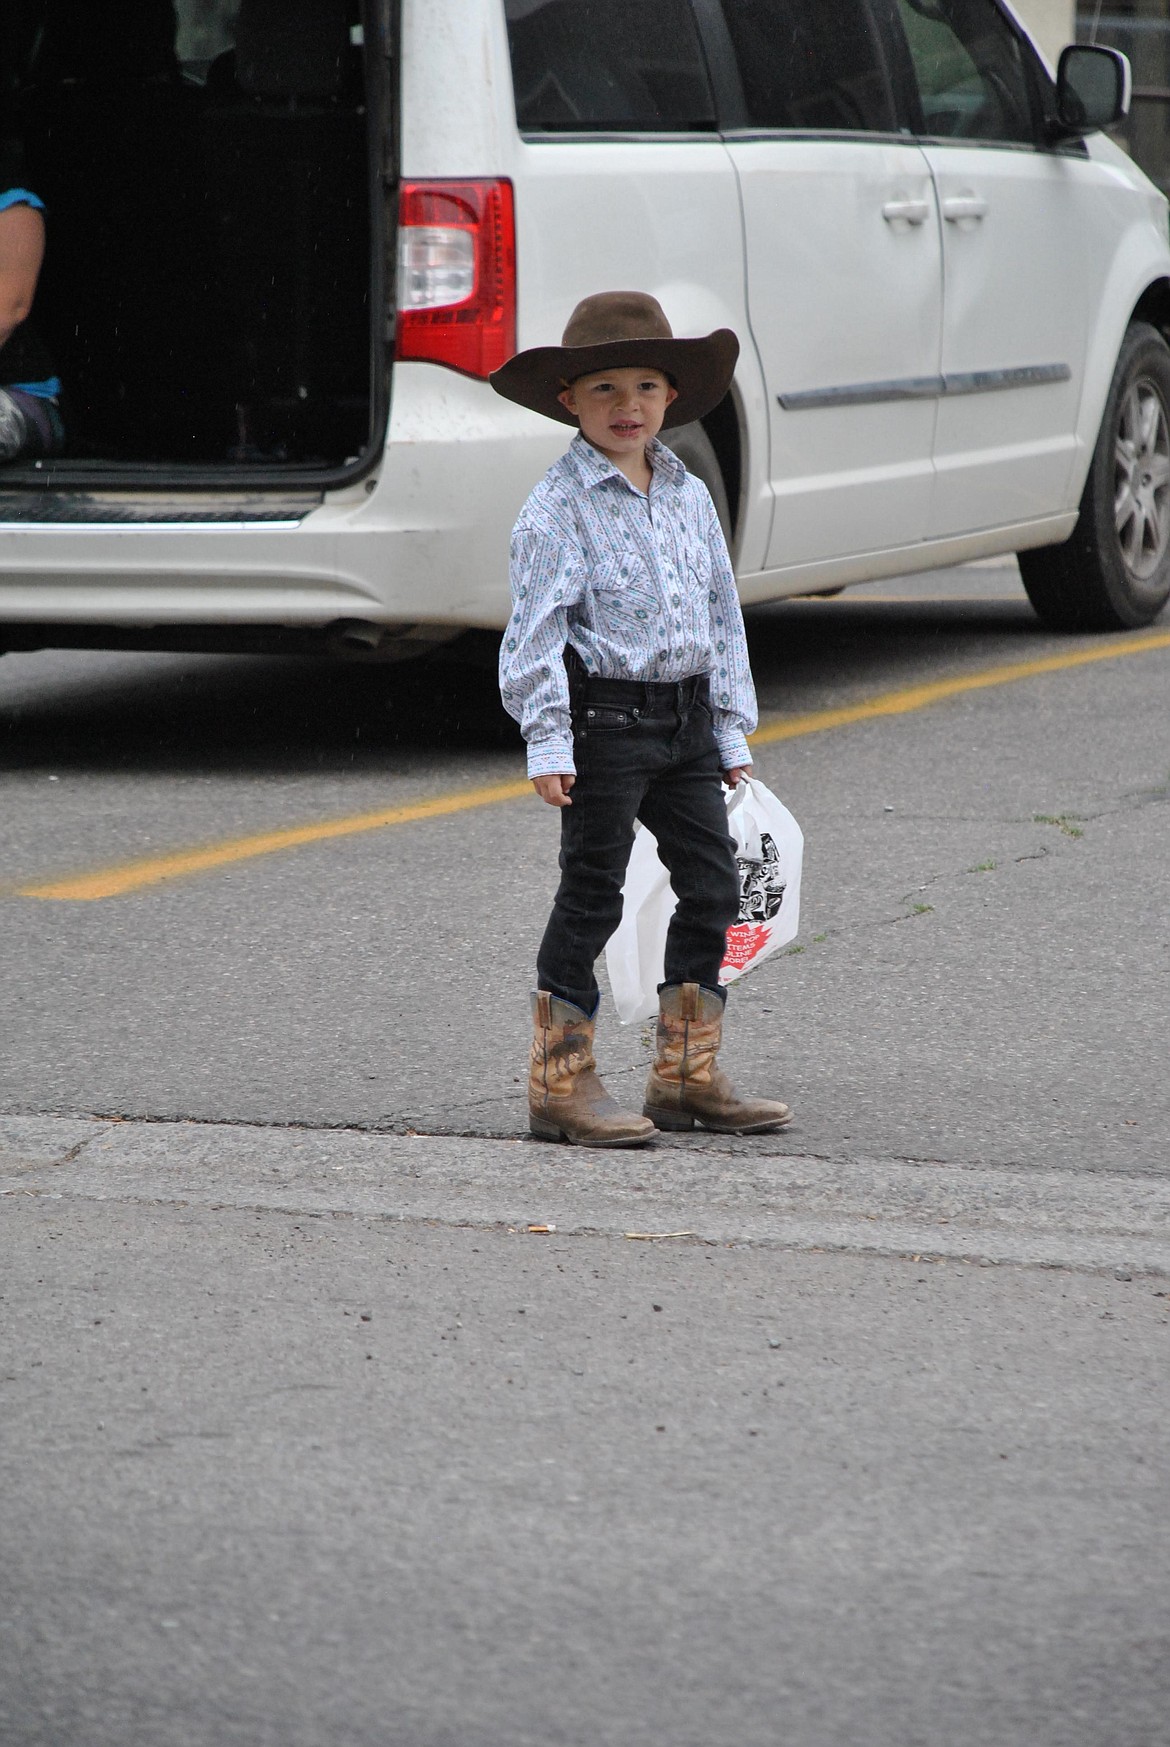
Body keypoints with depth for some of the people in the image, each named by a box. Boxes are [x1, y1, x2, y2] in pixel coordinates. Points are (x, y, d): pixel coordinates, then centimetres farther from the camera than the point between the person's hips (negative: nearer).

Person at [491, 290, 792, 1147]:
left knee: (714, 886, 7)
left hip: (685, 718, 7)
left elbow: (723, 615, 16)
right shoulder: (559, 506, -9)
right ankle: (562, 1084, 6)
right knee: (591, 898, -2)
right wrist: (548, 740, -19)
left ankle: (688, 1076, 17)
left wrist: (732, 732, 14)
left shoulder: (691, 497, 10)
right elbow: (538, 626, -13)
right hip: (603, 715, -7)